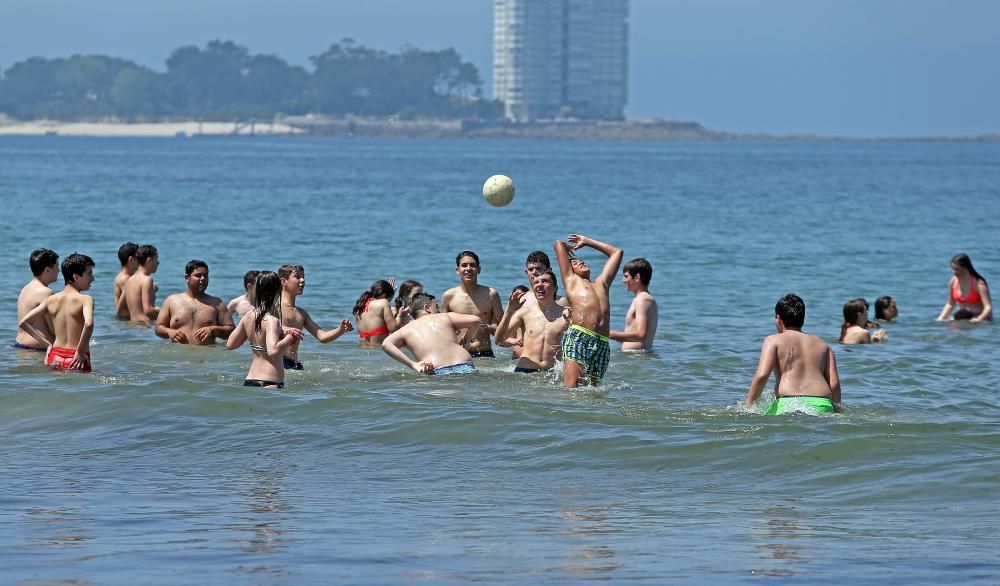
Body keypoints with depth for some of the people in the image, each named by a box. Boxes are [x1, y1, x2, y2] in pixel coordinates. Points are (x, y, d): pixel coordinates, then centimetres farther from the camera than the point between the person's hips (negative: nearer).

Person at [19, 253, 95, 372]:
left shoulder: (51, 300, 8)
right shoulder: (85, 300, -9)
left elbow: (23, 323, 8)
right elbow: (88, 323, -30)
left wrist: (49, 342, 10)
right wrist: (80, 352, -17)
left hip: (55, 357, 6)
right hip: (75, 361, -6)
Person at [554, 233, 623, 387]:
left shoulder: (601, 283, 32)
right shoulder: (571, 280, 20)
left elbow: (617, 252, 42)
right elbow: (559, 244, 21)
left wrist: (587, 242, 44)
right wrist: (569, 249, 43)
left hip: (602, 344, 5)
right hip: (578, 338, -5)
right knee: (571, 387, -19)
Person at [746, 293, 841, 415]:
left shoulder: (774, 341, 12)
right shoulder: (823, 345, 24)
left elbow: (762, 375, -2)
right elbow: (834, 383, 14)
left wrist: (748, 408, 5)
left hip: (788, 405, -3)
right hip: (822, 406, 4)